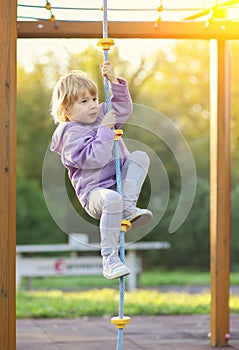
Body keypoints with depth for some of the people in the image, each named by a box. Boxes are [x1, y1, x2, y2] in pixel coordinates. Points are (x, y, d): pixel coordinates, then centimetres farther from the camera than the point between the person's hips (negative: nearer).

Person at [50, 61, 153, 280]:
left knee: (140, 156, -11)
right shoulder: (71, 134, -11)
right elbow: (94, 159, -23)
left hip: (119, 183, 8)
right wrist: (105, 129, -20)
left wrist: (114, 82, 4)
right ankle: (109, 259, -36)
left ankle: (128, 208, -20)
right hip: (94, 192, -8)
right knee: (112, 200, -41)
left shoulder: (101, 116, 15)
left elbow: (124, 109, 16)